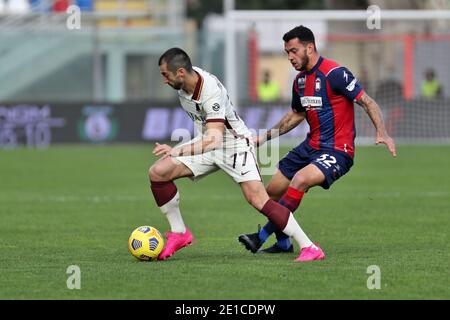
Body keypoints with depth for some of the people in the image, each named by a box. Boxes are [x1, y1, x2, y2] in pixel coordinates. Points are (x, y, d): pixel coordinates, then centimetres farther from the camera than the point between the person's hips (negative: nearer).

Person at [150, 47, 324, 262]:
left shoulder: (211, 92, -32)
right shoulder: (183, 82, -8)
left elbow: (214, 139, -40)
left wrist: (177, 151, -48)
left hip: (234, 143, -8)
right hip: (206, 143, 8)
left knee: (256, 197, -22)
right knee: (157, 172, -7)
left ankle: (308, 247, -17)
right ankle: (179, 234, 6)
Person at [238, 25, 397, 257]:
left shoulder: (334, 73, -16)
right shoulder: (300, 80, 9)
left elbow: (367, 102, -17)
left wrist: (381, 133, -30)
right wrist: (265, 137, 23)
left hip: (337, 151, -9)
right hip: (311, 147, 9)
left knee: (300, 180, -30)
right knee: (273, 191, 7)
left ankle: (262, 236, -22)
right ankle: (283, 244, 27)